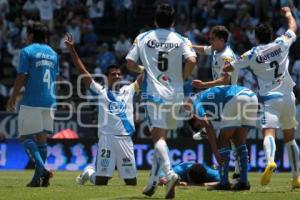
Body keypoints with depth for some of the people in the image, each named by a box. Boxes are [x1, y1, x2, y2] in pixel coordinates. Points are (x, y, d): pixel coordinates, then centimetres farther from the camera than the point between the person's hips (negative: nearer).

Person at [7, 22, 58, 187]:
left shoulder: (27, 51, -5)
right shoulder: (53, 54, 15)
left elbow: (22, 77, -8)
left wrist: (13, 98, 0)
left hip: (31, 102, -6)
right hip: (49, 102, 6)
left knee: (26, 137, -2)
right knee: (42, 138, 10)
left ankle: (42, 170, -21)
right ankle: (38, 178, 8)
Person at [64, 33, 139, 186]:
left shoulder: (128, 91, 15)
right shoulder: (100, 92, 7)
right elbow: (83, 72, 3)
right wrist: (72, 49, -3)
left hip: (125, 139, 3)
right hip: (106, 138, -3)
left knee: (132, 182, 5)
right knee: (100, 182, -4)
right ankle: (89, 173, 31)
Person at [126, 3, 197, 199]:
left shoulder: (143, 38, 6)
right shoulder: (181, 40, 5)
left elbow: (130, 63, 4)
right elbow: (192, 60, -12)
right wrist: (183, 77, 5)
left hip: (153, 92, -2)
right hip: (175, 94, 2)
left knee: (158, 136, -11)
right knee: (161, 136, 15)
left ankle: (170, 173, -36)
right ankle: (153, 182, 16)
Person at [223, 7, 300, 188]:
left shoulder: (251, 55, 0)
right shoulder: (282, 44, 3)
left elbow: (228, 68, 8)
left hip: (269, 99, -3)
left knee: (269, 132, -19)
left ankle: (270, 160, -50)